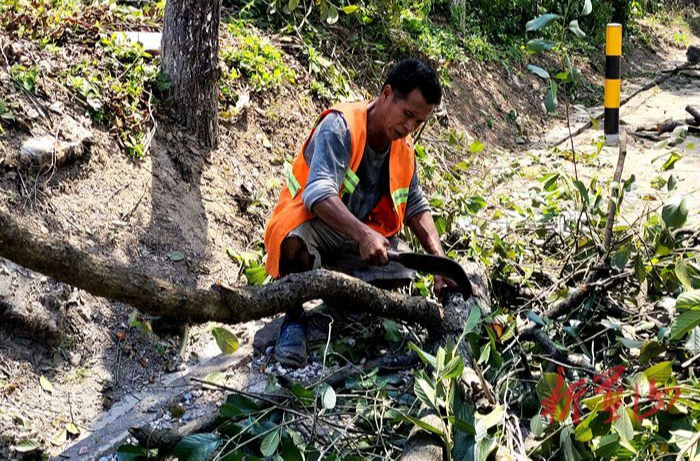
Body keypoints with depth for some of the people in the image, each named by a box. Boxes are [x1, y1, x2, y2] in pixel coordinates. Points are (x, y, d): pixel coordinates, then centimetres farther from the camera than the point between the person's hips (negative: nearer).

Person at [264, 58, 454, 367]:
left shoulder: (403, 148, 2)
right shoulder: (340, 126, -21)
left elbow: (416, 208, 9)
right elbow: (319, 194, -34)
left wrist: (440, 261, -7)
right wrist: (363, 234, -49)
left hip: (355, 238, 7)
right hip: (308, 225, -6)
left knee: (403, 265, -19)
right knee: (296, 243, -41)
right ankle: (294, 318, -13)